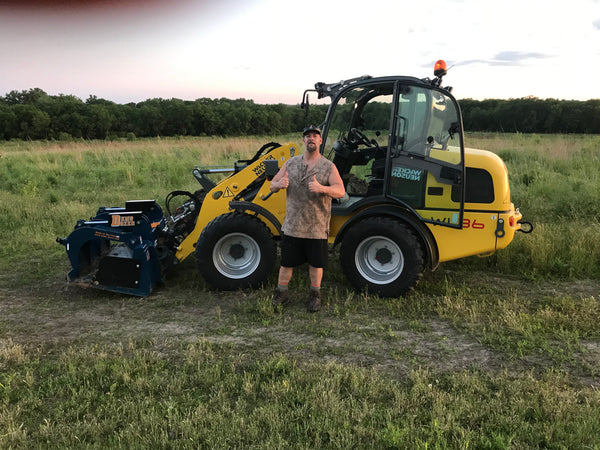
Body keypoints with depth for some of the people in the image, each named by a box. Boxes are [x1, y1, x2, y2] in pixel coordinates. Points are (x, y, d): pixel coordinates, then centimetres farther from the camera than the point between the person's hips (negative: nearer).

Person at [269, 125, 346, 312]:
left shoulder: (328, 167, -2)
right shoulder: (291, 163, 7)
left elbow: (340, 191, -14)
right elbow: (272, 186, 9)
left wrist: (322, 188, -34)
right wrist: (280, 184, -16)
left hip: (317, 227, -2)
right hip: (292, 225, 2)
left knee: (316, 263, 10)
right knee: (287, 262, 10)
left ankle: (315, 295, 29)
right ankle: (280, 294, 27)